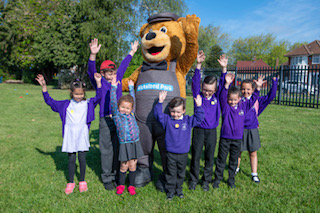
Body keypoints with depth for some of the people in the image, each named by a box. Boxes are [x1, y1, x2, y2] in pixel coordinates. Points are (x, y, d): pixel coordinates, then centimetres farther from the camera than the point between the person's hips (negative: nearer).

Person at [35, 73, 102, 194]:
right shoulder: (65, 105, 6)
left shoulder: (88, 104, 3)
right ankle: (71, 182, 23)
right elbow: (50, 101, 10)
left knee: (82, 158, 4)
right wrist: (44, 86, 3)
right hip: (70, 135, 1)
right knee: (71, 159, 8)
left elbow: (98, 97, -9)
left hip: (82, 135, -1)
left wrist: (98, 82, -19)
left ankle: (82, 181, 23)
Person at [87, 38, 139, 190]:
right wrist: (93, 54, -33)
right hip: (106, 121, -4)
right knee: (107, 150, 4)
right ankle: (106, 179, 18)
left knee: (118, 149, 11)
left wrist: (132, 52, 34)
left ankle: (116, 176, 25)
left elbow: (123, 65, 23)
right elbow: (91, 70, -17)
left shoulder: (118, 78, 10)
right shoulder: (99, 82, 0)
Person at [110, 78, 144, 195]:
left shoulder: (131, 114, 6)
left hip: (135, 143, 3)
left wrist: (131, 87, 25)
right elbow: (113, 102, -12)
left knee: (133, 165, 10)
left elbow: (132, 98, 17)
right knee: (124, 165, 6)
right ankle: (121, 185, 27)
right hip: (124, 144, -3)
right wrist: (114, 87, -13)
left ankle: (131, 185, 25)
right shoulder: (117, 115, -3)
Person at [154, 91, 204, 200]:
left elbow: (199, 118, -1)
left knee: (181, 173, 16)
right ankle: (170, 190, 25)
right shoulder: (167, 120, -4)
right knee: (171, 173, 9)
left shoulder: (188, 120, -1)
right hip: (170, 153, -1)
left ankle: (178, 188, 35)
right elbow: (158, 114, -10)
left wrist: (198, 106, -12)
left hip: (183, 153, 1)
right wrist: (160, 102, -20)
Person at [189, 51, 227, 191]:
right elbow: (195, 82, -14)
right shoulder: (198, 95, -4)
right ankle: (194, 179, 23)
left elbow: (223, 84, -4)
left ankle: (206, 180, 27)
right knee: (195, 156, 6)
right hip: (198, 130, -1)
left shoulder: (217, 97, 1)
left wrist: (224, 68, -15)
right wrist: (198, 65, -24)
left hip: (212, 131, 2)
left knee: (209, 157, 11)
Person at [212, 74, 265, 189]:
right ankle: (217, 178, 20)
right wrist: (227, 84, -36)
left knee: (234, 160, 15)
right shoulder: (225, 106, -7)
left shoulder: (243, 106, 3)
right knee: (221, 159, 7)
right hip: (225, 138, -3)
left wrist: (258, 87, -8)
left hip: (237, 138, 3)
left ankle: (231, 178, 30)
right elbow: (222, 96, -21)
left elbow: (253, 99, 6)